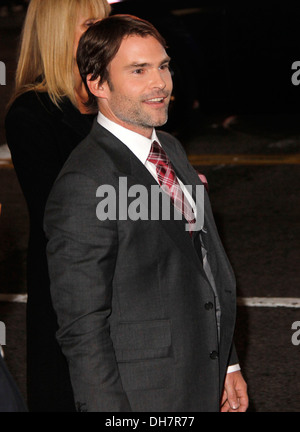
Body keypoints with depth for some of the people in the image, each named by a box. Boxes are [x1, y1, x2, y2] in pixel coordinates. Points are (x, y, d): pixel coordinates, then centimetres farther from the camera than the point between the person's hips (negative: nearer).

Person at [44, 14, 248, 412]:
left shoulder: (171, 149, 10)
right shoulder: (85, 184, -19)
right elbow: (82, 328, -20)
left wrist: (227, 365, 16)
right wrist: (110, 411, -21)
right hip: (143, 396, -8)